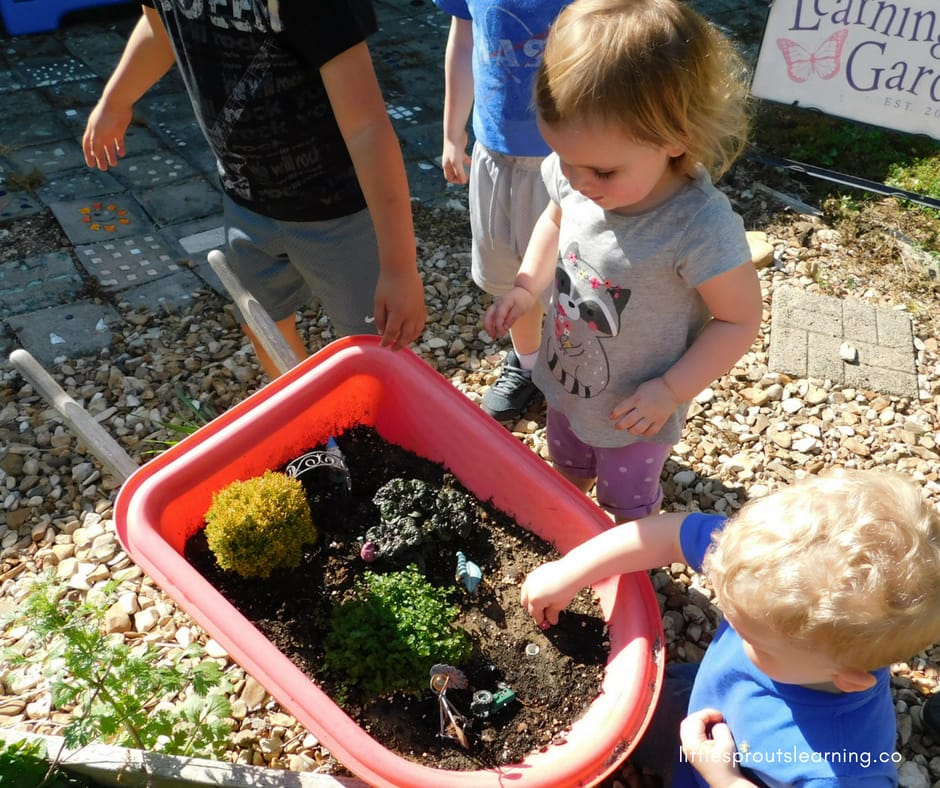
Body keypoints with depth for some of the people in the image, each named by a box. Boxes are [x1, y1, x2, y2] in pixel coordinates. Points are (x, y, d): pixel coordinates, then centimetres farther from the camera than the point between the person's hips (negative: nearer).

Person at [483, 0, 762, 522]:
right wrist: (525, 288, -7)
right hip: (564, 382, 6)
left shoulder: (700, 228, -36)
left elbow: (741, 319, -21)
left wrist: (670, 391, -22)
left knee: (627, 504, 24)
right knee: (565, 474, 33)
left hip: (633, 410, -5)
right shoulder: (574, 174, -20)